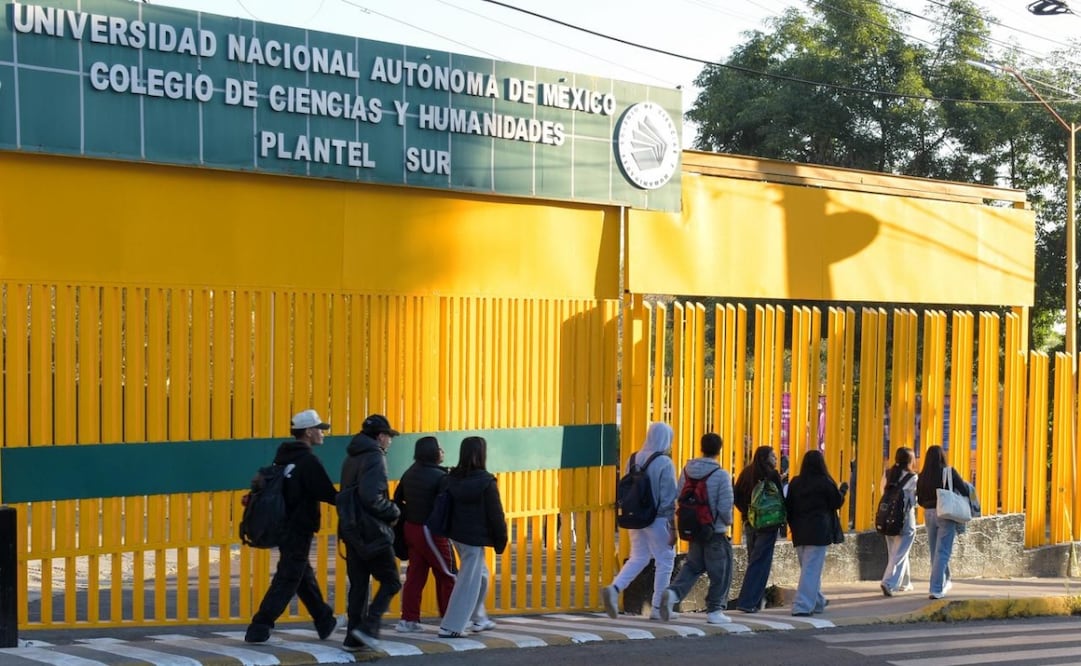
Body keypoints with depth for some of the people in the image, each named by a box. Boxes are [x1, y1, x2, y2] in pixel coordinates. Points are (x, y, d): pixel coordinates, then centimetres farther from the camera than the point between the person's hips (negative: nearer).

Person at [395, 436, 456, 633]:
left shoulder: (410, 473, 8)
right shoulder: (439, 476, -16)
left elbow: (397, 498, 13)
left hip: (411, 528, 8)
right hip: (430, 531, -8)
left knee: (415, 574, 11)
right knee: (447, 575, 4)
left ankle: (409, 619, 10)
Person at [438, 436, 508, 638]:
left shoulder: (451, 479, 2)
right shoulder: (486, 482, -16)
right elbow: (495, 514, -12)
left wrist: (448, 529, 15)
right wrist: (500, 540, -3)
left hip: (457, 534, 8)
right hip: (475, 537, -8)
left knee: (481, 575, 25)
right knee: (468, 581, 0)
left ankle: (478, 618, 33)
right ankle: (450, 627, -2)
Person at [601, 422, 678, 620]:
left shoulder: (634, 459, 5)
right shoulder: (665, 464, -13)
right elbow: (668, 499, -13)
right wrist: (672, 527, -8)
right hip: (657, 520, -6)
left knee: (637, 558, 16)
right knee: (665, 561, 8)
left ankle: (614, 589, -7)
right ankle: (657, 608, 11)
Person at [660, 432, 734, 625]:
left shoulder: (687, 470, 1)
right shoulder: (721, 475, -15)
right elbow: (725, 506, -16)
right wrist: (728, 522, 4)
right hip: (715, 531, -5)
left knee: (692, 565, 18)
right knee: (720, 572, 7)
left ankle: (674, 592, -4)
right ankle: (714, 610, 10)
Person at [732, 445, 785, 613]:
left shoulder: (746, 473, 6)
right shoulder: (772, 475, -11)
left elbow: (736, 497, 5)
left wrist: (747, 513, 10)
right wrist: (783, 523, -3)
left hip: (750, 524, 6)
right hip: (768, 524, -6)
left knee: (753, 561, 16)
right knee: (760, 563, -3)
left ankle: (756, 600, 20)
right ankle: (748, 602, -7)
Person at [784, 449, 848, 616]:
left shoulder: (795, 483, 4)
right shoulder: (825, 482, -9)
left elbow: (788, 506, 6)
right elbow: (837, 502, 1)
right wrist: (843, 490, 20)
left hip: (799, 532, 5)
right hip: (818, 532, -5)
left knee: (808, 567, 19)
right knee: (812, 569, -4)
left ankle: (817, 602, 32)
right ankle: (802, 606, -12)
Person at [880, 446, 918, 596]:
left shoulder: (887, 474, 2)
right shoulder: (912, 477, -11)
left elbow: (883, 493, 6)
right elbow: (915, 500, -6)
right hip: (906, 519, -5)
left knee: (895, 552, 17)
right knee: (900, 554, -2)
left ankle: (904, 583, 28)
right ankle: (889, 583, -16)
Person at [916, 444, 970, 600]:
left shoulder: (922, 476, 2)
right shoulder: (949, 472, -9)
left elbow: (920, 500, 7)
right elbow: (965, 490, -10)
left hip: (928, 514, 4)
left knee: (935, 552, 18)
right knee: (942, 553, -1)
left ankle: (944, 582, 34)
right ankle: (936, 589, -6)